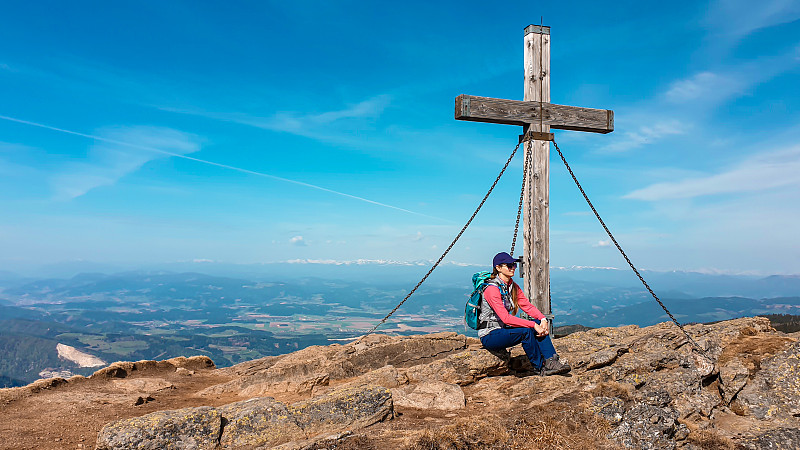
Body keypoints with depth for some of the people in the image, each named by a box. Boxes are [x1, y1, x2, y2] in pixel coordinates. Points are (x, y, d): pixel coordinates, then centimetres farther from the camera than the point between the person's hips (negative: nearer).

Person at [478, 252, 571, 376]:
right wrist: (533, 325, -27)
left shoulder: (513, 287, 8)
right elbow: (506, 318, -26)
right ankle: (540, 367, -11)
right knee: (526, 332, -28)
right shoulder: (492, 289, -20)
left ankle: (552, 361, -16)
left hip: (503, 329, 8)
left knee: (539, 323, -10)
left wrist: (542, 319, -15)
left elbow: (528, 306, 4)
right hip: (489, 336, -8)